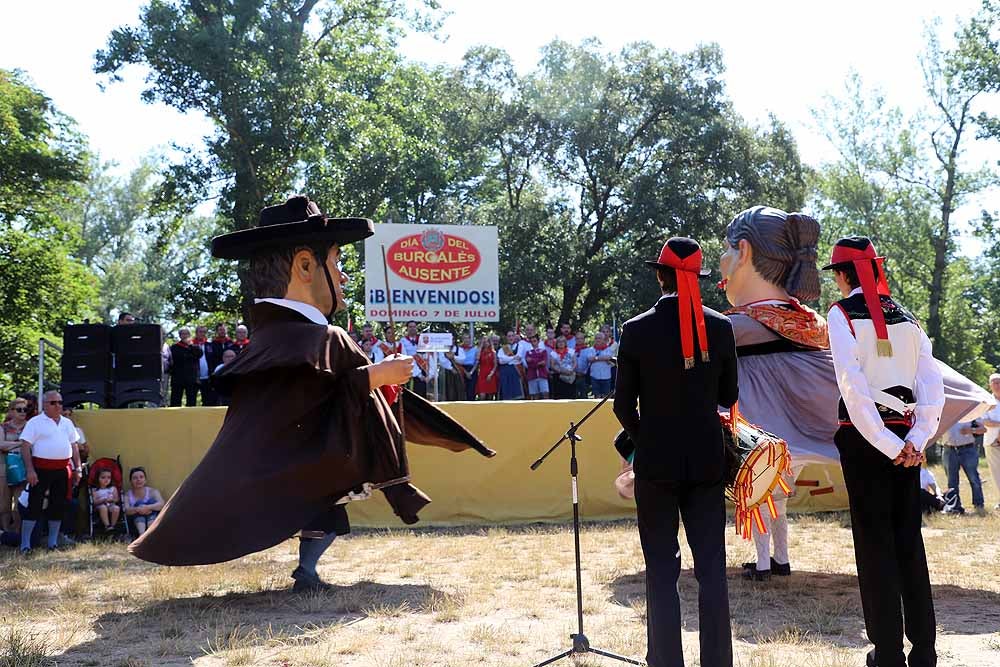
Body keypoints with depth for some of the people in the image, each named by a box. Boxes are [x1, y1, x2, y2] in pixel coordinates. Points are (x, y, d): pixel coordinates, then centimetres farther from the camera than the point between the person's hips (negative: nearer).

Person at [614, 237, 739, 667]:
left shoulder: (637, 330, -8)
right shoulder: (719, 327, -3)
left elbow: (623, 404, -4)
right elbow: (728, 395, 6)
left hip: (656, 463, -2)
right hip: (707, 462, 2)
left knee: (662, 571, 6)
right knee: (711, 569, 10)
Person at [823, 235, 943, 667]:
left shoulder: (842, 313, -5)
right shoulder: (905, 317, 11)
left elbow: (853, 386, -15)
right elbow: (933, 386, 3)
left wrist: (888, 446, -13)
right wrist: (916, 440, -3)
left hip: (864, 436, -5)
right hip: (905, 436, 5)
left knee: (874, 539, 1)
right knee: (909, 537, 11)